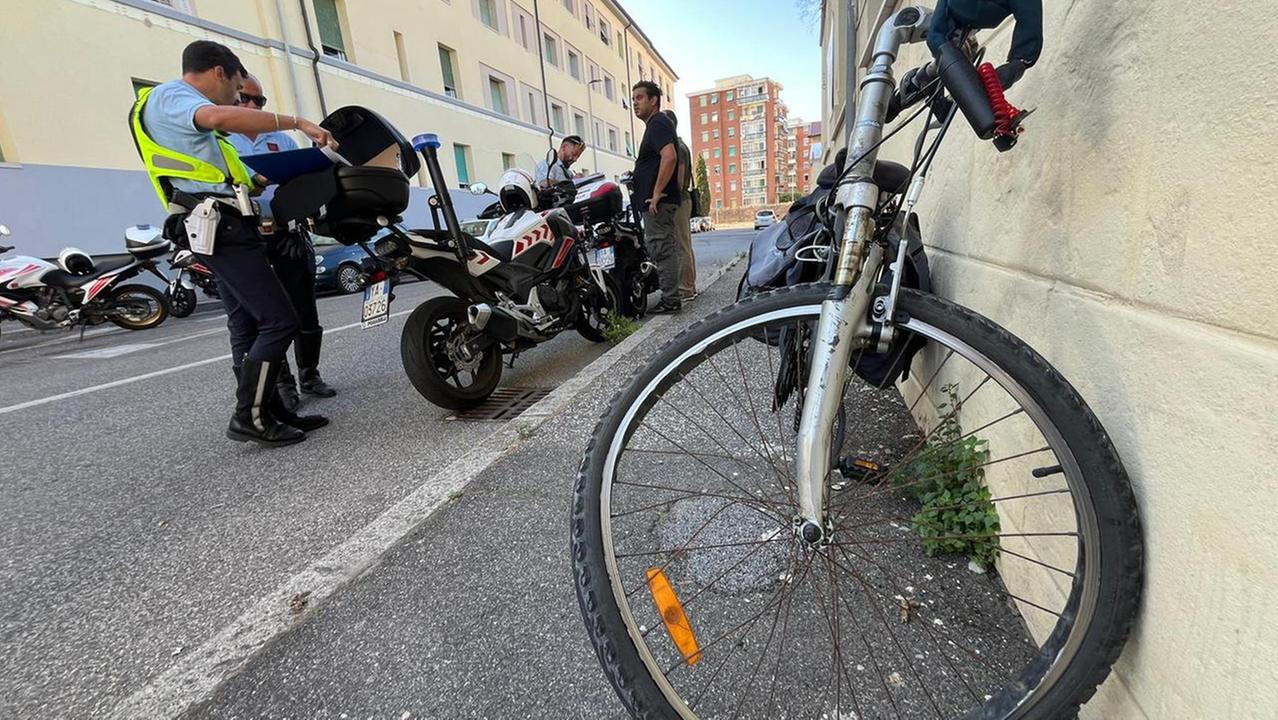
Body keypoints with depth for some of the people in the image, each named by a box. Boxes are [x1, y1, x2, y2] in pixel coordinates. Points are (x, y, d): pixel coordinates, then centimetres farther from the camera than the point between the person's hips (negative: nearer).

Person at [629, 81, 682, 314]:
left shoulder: (658, 123, -9)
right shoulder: (657, 124, 23)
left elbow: (669, 156, -26)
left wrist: (656, 193, -24)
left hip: (657, 201, -11)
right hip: (659, 201, 11)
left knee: (661, 249, -8)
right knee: (663, 249, 12)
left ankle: (670, 300, -4)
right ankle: (670, 297, 18)